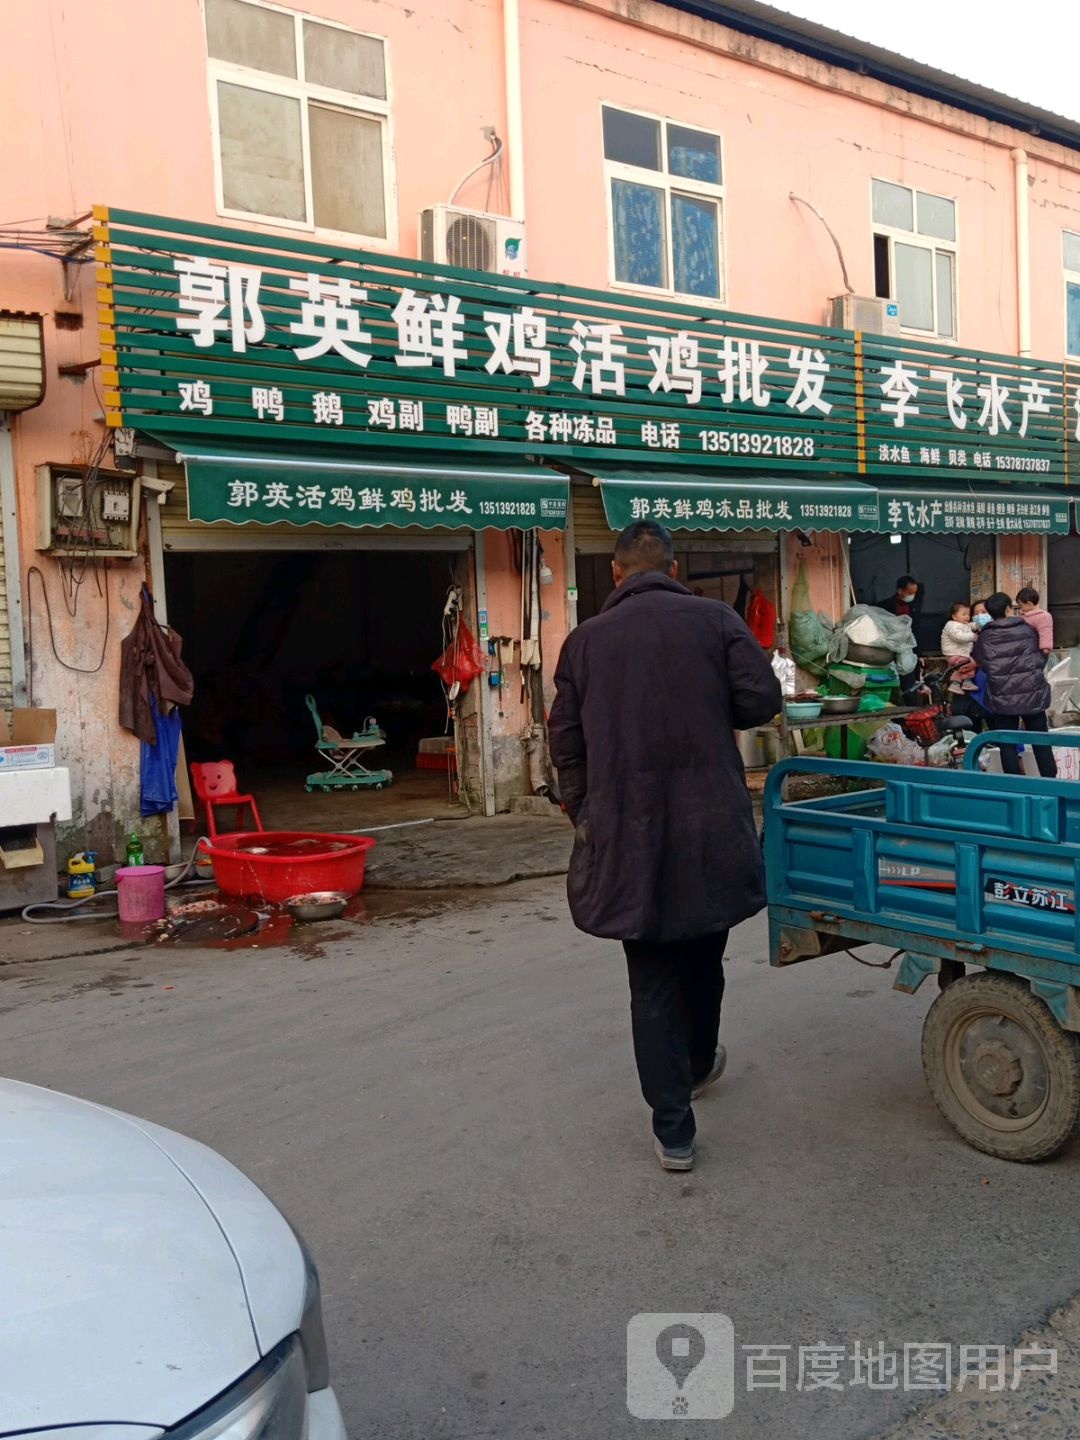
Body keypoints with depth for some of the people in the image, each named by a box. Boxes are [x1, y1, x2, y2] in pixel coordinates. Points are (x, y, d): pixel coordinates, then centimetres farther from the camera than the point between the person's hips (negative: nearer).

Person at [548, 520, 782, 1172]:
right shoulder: (715, 620, -2)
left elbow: (566, 743, 5)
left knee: (652, 980, 8)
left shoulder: (586, 640, 2)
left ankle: (673, 1128, 10)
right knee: (704, 957, 22)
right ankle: (699, 1062, 46)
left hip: (625, 837, 0)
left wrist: (584, 815, 17)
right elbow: (761, 700, -7)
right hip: (711, 827, 0)